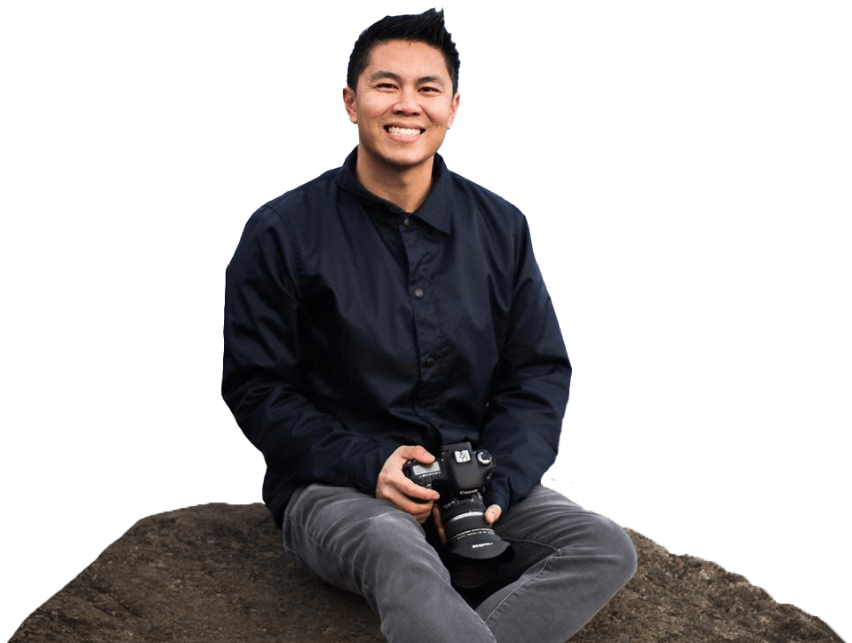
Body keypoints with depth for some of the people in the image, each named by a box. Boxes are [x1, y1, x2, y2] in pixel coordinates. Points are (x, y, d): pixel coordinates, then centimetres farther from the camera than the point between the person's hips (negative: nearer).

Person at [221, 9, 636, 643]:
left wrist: (496, 487, -11)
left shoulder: (500, 227, 7)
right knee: (401, 559, -39)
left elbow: (540, 374, 7)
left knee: (607, 549, -21)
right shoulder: (283, 232, -3)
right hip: (334, 484, -4)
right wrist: (368, 466, -17)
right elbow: (256, 389, -3)